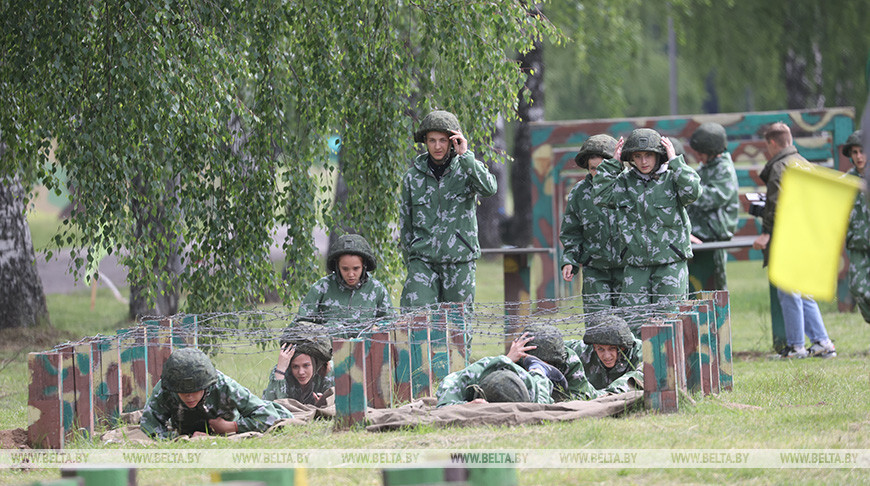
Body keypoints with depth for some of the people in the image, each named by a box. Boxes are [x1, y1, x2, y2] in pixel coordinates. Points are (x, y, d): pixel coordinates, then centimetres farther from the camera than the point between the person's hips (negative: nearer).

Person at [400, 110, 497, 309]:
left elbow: (489, 188, -21)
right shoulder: (413, 177, 7)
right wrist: (409, 261, 16)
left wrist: (465, 155, -19)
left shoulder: (466, 169, 2)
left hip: (459, 260, -1)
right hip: (423, 259, 1)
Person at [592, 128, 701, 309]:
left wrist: (675, 161, -13)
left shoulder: (671, 179, -2)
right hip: (636, 265, 3)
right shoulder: (624, 182, 8)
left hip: (671, 263, -3)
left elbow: (692, 192, -19)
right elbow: (601, 196, -3)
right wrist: (612, 163, -1)